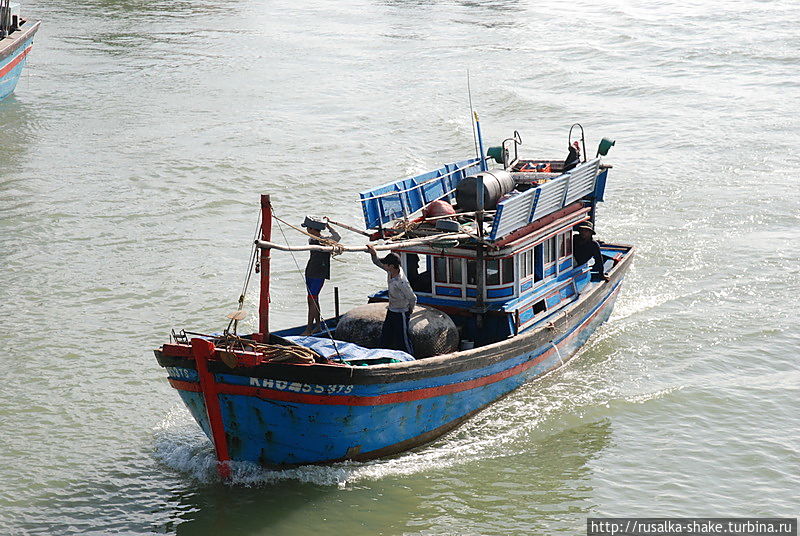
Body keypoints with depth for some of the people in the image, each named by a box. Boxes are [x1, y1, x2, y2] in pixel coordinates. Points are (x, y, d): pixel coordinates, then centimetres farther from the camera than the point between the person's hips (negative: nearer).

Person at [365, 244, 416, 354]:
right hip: (391, 311, 9)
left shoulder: (401, 282, -32)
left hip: (401, 314, -9)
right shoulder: (390, 271, -8)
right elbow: (377, 262, 8)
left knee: (403, 341, 1)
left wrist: (410, 311, -6)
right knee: (385, 338, 19)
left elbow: (413, 298, -22)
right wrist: (374, 253, -12)